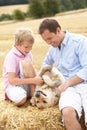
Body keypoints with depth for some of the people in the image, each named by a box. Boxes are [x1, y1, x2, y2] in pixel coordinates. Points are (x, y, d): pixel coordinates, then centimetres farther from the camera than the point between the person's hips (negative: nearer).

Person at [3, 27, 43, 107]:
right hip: (13, 86, -6)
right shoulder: (11, 57, -18)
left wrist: (37, 78, -18)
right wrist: (33, 80, -28)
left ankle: (33, 94, -16)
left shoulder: (28, 54, 3)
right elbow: (12, 80, -24)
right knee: (21, 100, -41)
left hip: (27, 84, 6)